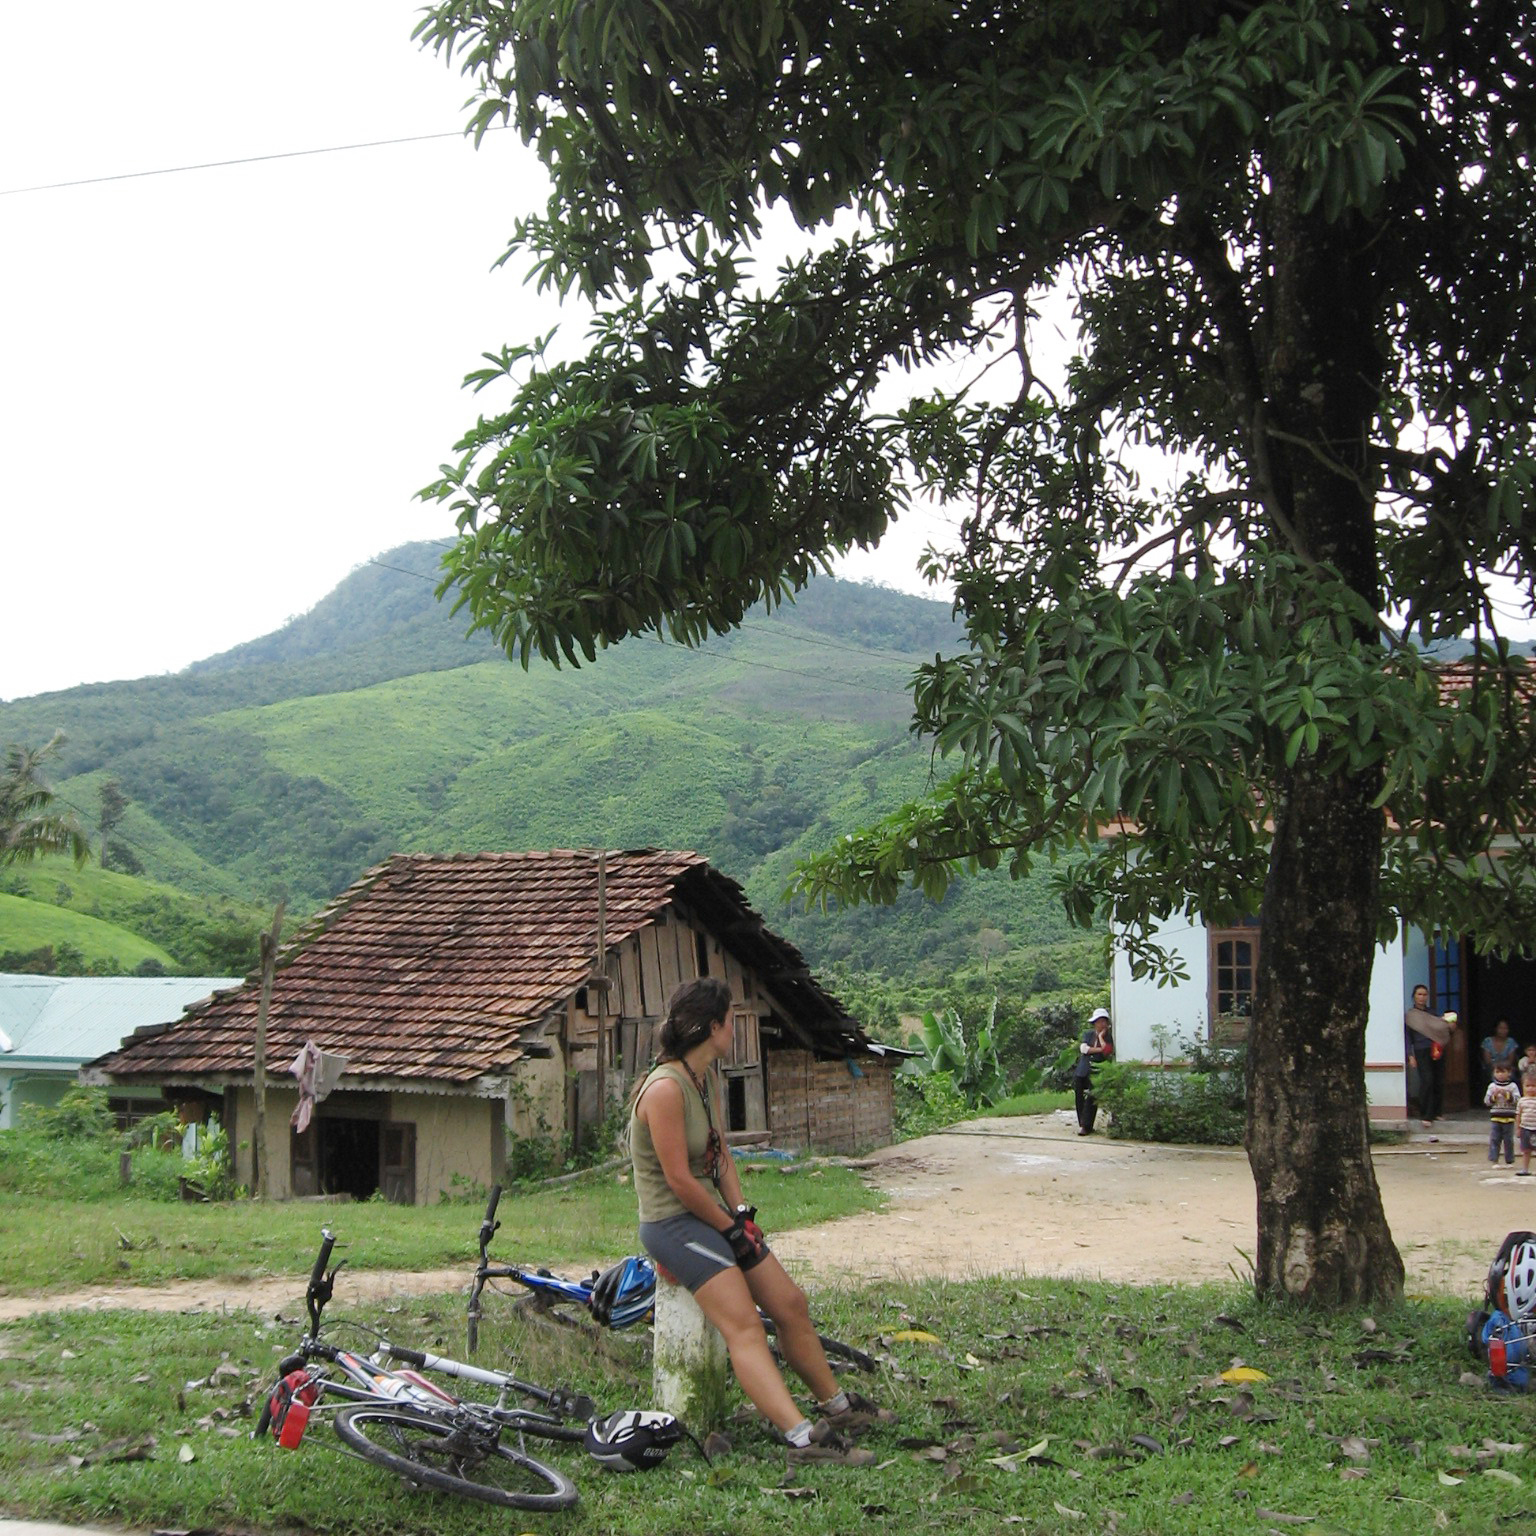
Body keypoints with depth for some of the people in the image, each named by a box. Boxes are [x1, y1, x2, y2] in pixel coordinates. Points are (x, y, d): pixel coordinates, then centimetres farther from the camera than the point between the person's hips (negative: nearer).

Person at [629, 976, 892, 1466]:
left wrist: (741, 1212, 1)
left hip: (712, 1216, 10)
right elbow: (679, 1179, -22)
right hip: (672, 1223, -10)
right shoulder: (665, 1088, -21)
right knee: (744, 1326, -22)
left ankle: (835, 1405, 28)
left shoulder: (702, 1082, 11)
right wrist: (730, 1227, -12)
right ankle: (802, 1436, -33)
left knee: (790, 1303, 12)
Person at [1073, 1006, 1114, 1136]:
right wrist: (1099, 1049, -10)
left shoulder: (1109, 1037, 4)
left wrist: (1101, 1036, -5)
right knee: (1079, 1098, 4)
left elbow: (1108, 1051, -14)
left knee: (1092, 1098, -14)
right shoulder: (1088, 1033, 14)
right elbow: (1083, 1048, -2)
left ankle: (1085, 1126, -15)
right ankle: (1082, 1124, 15)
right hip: (1082, 1071, 4)